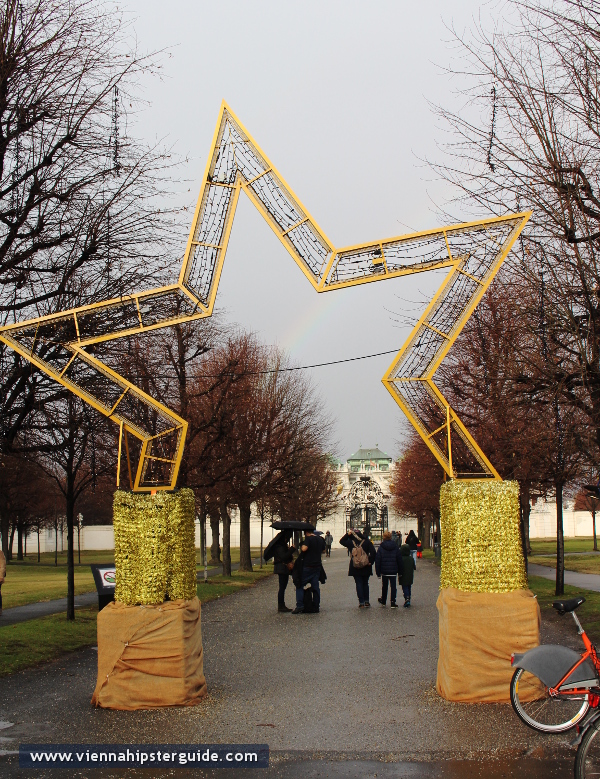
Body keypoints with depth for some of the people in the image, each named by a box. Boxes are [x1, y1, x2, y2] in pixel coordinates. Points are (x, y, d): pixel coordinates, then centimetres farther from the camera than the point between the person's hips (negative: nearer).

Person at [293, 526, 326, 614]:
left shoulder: (308, 539, -11)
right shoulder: (320, 539, 9)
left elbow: (304, 549, -25)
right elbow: (323, 550, 21)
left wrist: (301, 546, -5)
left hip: (307, 567, -6)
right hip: (317, 566, 6)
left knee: (300, 585, 1)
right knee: (316, 587, 10)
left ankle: (300, 606, -8)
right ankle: (316, 607, 10)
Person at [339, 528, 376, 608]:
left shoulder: (350, 542, -5)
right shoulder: (366, 542, -5)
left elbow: (341, 541, 13)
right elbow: (373, 552, -12)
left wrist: (347, 534, 5)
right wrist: (370, 561, -7)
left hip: (355, 568, -1)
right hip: (366, 568, 1)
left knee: (359, 584, 5)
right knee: (365, 584, 14)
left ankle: (361, 602, 1)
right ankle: (366, 601, 15)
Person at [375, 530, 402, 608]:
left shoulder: (381, 548, -5)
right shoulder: (395, 547, -1)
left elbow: (377, 560, -6)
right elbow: (399, 560, 3)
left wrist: (378, 572, 0)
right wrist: (400, 571, 10)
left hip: (384, 570, 0)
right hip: (393, 571, 0)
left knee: (384, 586, 16)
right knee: (393, 586, 1)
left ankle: (383, 601, 30)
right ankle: (393, 603, -5)